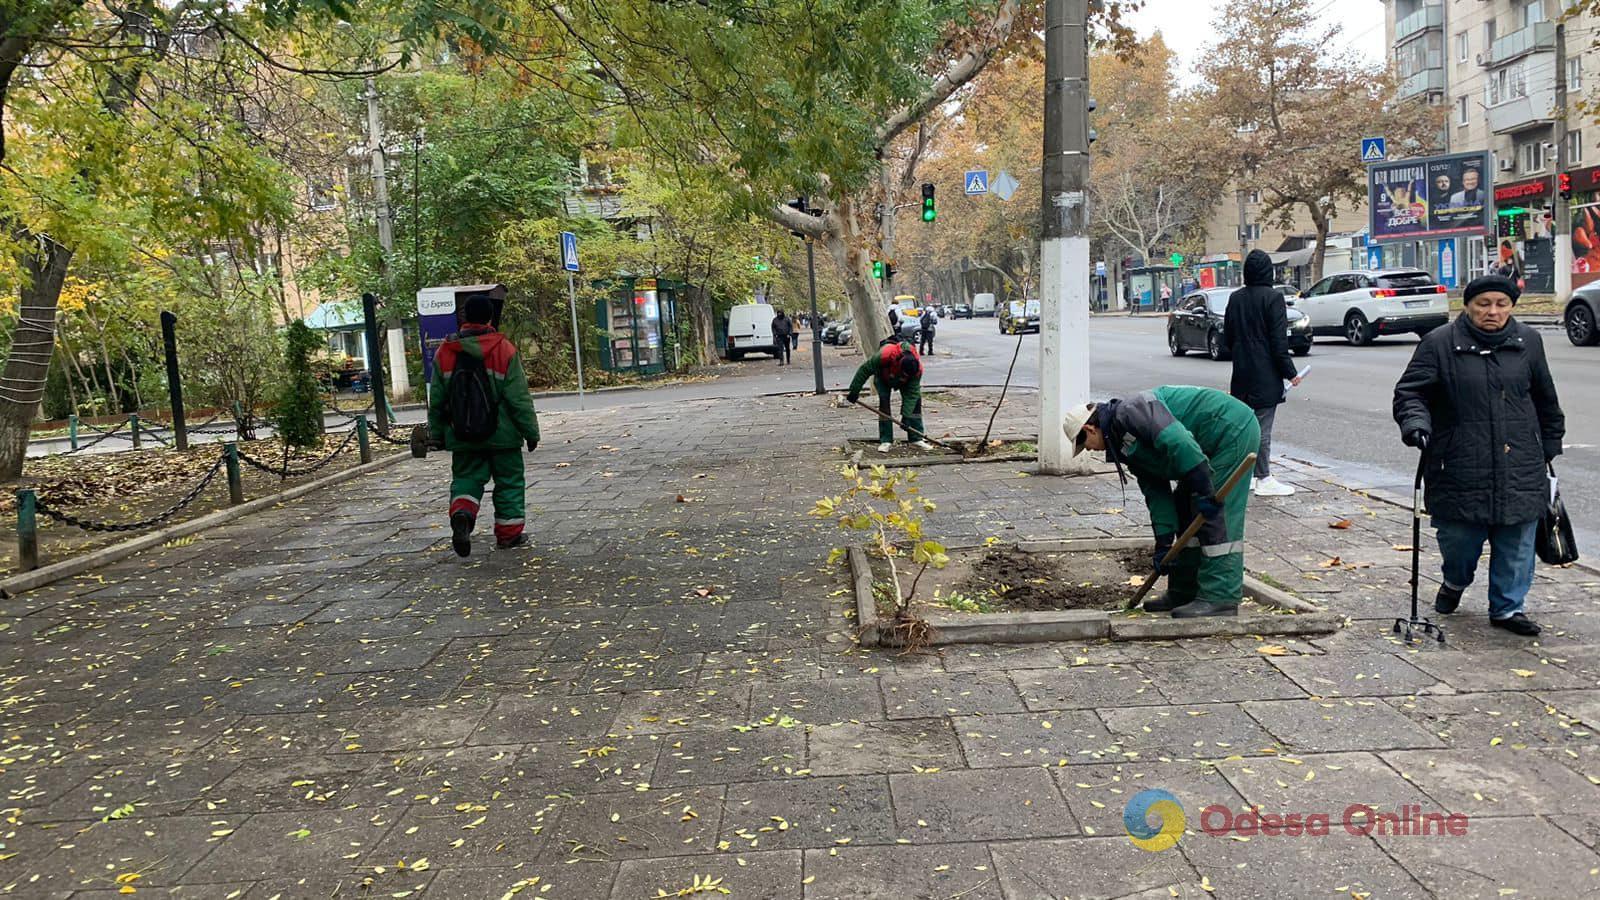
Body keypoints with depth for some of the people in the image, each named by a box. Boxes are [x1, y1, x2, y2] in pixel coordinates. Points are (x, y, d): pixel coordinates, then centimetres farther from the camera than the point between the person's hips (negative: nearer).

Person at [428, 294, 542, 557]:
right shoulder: (504, 350, -9)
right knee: (508, 481, 11)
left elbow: (436, 399, 7)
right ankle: (509, 532, 15)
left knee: (466, 477, 13)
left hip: (462, 436, 3)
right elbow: (519, 397, -8)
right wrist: (531, 431, -1)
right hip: (502, 435, -2)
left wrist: (437, 433, 17)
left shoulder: (444, 352, 2)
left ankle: (462, 513, -15)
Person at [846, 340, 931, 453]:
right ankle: (886, 441, -15)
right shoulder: (885, 355, -45)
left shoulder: (917, 368, -37)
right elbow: (864, 370, -33)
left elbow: (912, 393, -33)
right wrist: (854, 391, -28)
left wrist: (906, 415, -38)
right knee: (884, 401, -20)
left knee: (915, 399, -13)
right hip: (883, 377, -2)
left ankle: (917, 439, -5)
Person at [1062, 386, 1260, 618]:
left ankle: (1220, 599, -8)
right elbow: (1156, 493, 10)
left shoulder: (1130, 412, -19)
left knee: (1217, 517, -12)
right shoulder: (1127, 445, 12)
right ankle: (1183, 593, 19)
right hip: (1215, 443, 11)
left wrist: (1205, 491, -29)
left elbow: (1177, 441, -32)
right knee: (1185, 510, 12)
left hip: (1233, 430, -11)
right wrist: (1163, 543, 4)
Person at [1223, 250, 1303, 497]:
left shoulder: (1235, 298, 6)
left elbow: (1227, 339, 11)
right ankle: (1264, 479, 3)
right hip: (1266, 374, -6)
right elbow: (1279, 340, -14)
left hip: (1242, 375, 6)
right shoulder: (1273, 297, -12)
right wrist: (1290, 372, -8)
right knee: (1262, 427, -2)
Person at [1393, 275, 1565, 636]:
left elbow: (1546, 400, 19)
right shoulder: (1439, 343, -3)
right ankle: (1455, 581, 37)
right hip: (1460, 467, -3)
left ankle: (1508, 606, 21)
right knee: (1458, 538, 5)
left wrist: (1550, 446, 22)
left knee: (1517, 543, 6)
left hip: (1520, 469, 3)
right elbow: (1409, 392, -3)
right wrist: (1416, 422, -23)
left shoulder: (1528, 342, 9)